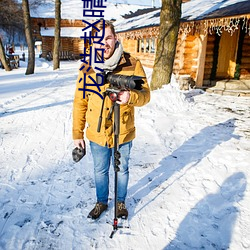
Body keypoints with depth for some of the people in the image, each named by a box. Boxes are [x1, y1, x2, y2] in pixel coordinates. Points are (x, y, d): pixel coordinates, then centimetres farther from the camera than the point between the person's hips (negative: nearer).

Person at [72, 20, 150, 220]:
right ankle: (101, 202, 46)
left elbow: (145, 95, -9)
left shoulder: (132, 64, -11)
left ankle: (121, 202, 45)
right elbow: (80, 102, 0)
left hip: (123, 133, -1)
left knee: (122, 170, 19)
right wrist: (77, 133, 1)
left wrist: (131, 96, -33)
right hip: (97, 134, 2)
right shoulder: (87, 68, -5)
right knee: (100, 171, 20)